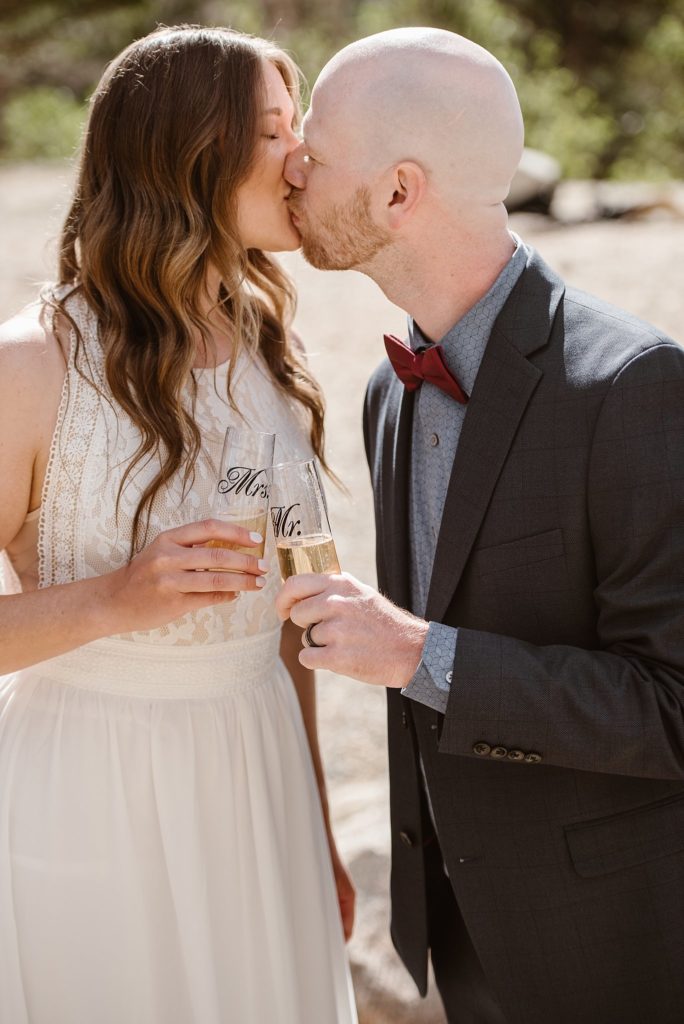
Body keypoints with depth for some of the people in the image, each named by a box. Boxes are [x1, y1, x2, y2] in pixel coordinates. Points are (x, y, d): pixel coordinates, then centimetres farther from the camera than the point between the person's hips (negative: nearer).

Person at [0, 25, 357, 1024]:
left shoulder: (274, 359, 2)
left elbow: (280, 616, 9)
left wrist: (317, 830, 14)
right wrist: (115, 599, -27)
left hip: (253, 788, 5)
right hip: (87, 801, -5)